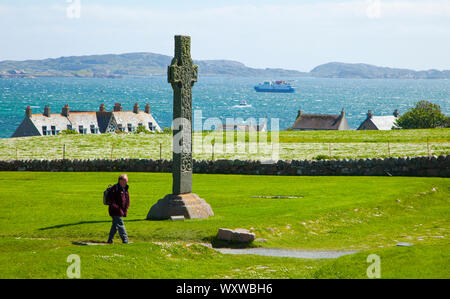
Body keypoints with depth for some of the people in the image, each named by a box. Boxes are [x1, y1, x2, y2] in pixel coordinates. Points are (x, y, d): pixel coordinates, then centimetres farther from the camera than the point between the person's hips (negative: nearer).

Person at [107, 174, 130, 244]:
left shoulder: (125, 189, 12)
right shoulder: (115, 189, -14)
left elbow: (127, 201, 17)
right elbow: (111, 201, -17)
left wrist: (125, 211, 4)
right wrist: (118, 209, -19)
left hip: (120, 211, 8)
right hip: (115, 211, -8)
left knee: (115, 225, 13)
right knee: (120, 225, -9)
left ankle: (110, 240, 21)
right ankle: (125, 240, -10)